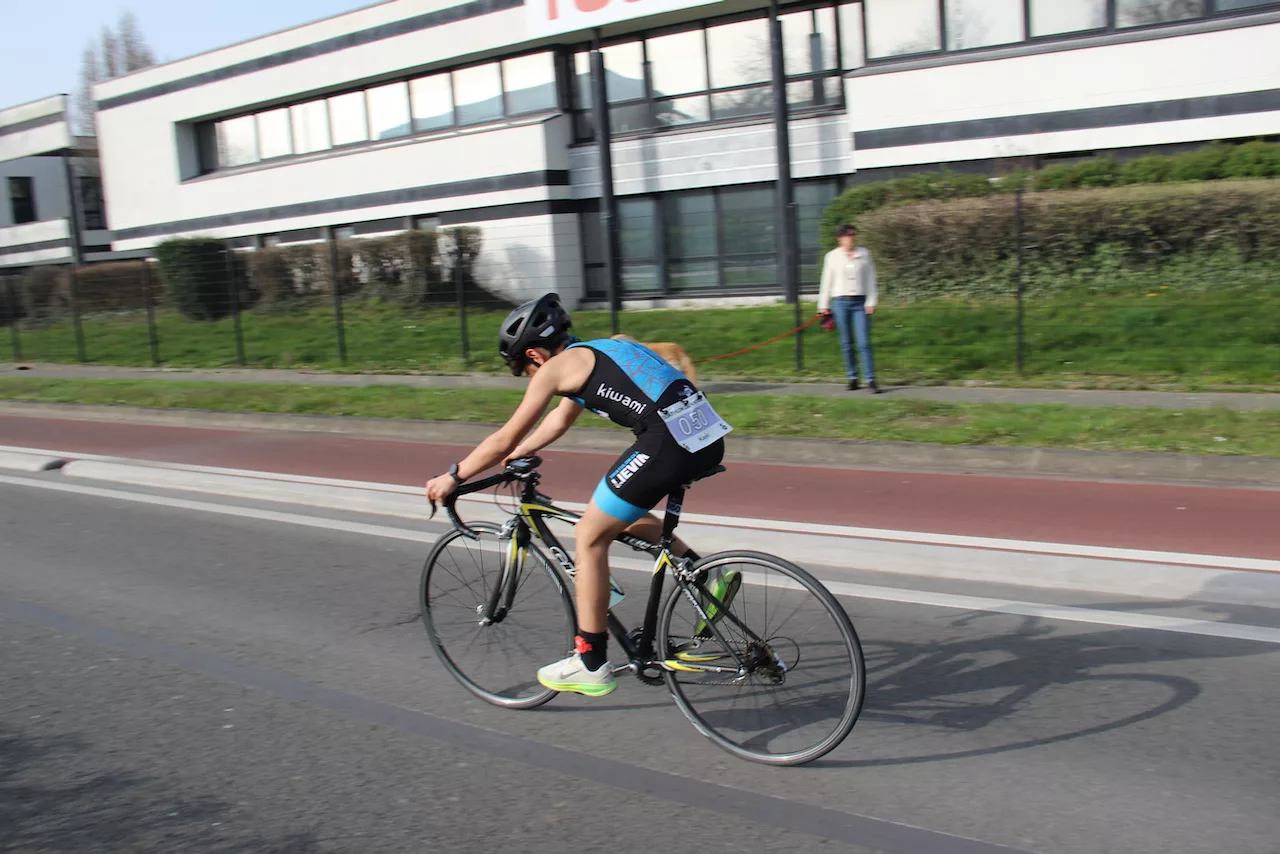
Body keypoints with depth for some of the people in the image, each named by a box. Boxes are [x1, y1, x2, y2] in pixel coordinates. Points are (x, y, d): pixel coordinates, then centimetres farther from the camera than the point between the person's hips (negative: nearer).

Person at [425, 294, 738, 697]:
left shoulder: (556, 366, 3)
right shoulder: (596, 352, 27)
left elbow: (505, 439, 7)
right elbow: (557, 421, 40)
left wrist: (452, 477, 19)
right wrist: (513, 456, 49)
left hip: (669, 443, -9)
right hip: (709, 437, 9)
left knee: (590, 536, 6)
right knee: (623, 516, 28)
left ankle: (591, 665, 12)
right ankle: (710, 577, 22)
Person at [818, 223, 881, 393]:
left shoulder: (864, 253, 6)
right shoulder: (832, 256, 4)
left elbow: (870, 279, 7)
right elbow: (827, 281, 9)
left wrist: (871, 302, 0)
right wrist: (823, 306, 7)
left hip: (860, 302, 0)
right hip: (840, 302, 0)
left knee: (864, 342, -8)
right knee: (846, 343, 5)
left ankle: (870, 380, -8)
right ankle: (852, 378, 16)